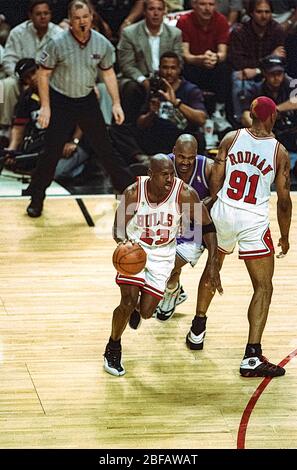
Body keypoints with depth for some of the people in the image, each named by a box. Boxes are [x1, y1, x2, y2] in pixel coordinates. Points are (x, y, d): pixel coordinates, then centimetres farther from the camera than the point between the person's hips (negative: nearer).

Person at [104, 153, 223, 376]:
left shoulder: (185, 194, -25)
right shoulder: (133, 193, -24)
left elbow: (208, 227, -14)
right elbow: (119, 229, -12)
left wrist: (213, 265, -20)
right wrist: (122, 242, -36)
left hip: (162, 253, 1)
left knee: (146, 312, -2)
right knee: (128, 302, -17)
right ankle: (113, 347, 10)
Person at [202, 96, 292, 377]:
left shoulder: (231, 139, 0)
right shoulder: (279, 152, -5)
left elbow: (215, 182, -1)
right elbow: (284, 201, -3)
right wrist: (285, 237, 10)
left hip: (223, 214, 3)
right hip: (254, 223, -3)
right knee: (263, 288, 2)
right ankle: (252, 358, -8)